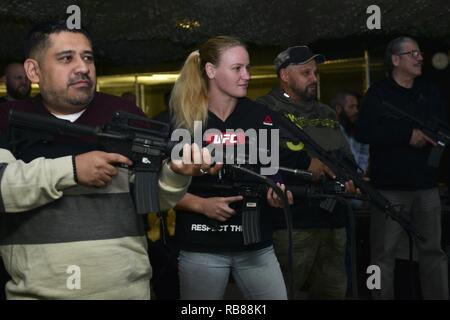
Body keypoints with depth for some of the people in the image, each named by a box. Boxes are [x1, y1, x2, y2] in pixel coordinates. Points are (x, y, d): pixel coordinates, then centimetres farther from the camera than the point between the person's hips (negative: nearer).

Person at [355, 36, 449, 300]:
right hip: (390, 185, -4)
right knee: (385, 253, 1)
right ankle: (383, 297, 10)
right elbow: (364, 132, -13)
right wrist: (408, 135, -15)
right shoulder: (379, 93, -1)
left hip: (426, 184, 5)